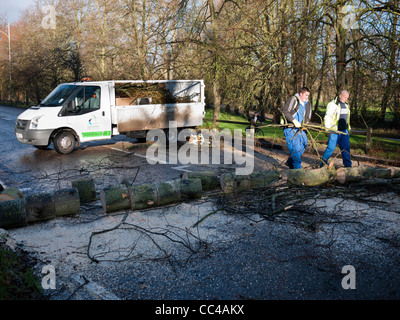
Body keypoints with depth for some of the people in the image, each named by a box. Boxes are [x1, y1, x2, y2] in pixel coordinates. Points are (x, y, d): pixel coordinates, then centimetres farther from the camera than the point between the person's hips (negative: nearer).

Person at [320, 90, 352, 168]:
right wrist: (328, 128, -15)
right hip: (335, 130, -7)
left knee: (346, 148, 4)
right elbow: (327, 117, -11)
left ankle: (347, 165, 8)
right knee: (331, 147, -4)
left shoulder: (346, 105, 16)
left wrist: (348, 128, 22)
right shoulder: (333, 104, -8)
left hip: (344, 131, 7)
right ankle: (323, 162, 10)